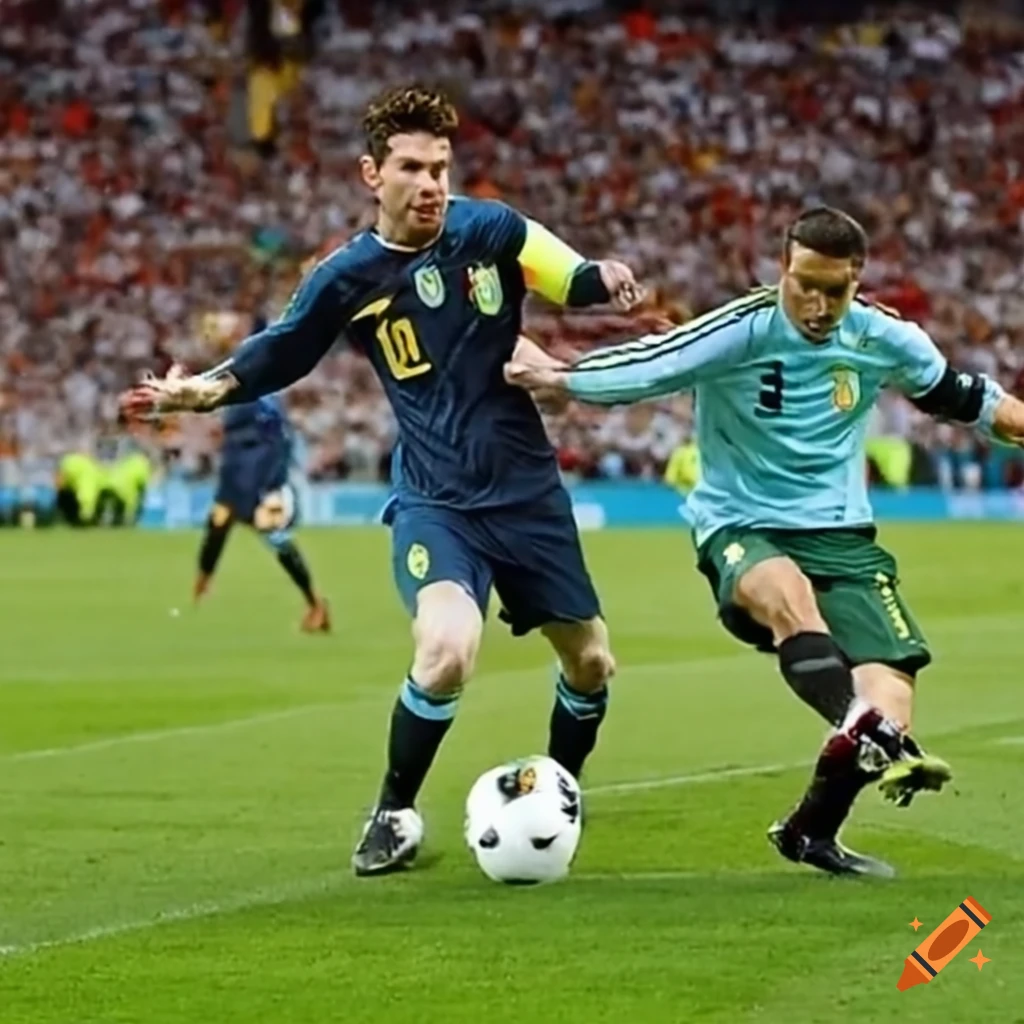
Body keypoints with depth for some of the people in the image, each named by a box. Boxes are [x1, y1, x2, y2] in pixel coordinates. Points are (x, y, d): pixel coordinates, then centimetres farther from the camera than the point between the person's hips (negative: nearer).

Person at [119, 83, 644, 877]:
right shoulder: (348, 277, -8)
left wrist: (609, 282, -20)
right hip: (435, 500, -3)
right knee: (447, 651, -29)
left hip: (528, 489, 3)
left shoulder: (492, 230, -7)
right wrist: (207, 388, -13)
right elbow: (279, 354, 4)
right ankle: (395, 816, -5)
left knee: (591, 663, 12)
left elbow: (578, 281, 3)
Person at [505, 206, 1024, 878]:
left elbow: (957, 395, 16)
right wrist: (554, 378, -32)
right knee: (788, 592, -40)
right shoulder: (740, 331, -14)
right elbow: (644, 367, -21)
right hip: (742, 527, -4)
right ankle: (873, 739, -60)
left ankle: (811, 832, 9)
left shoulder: (883, 339, 0)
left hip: (841, 533, 4)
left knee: (891, 683, -13)